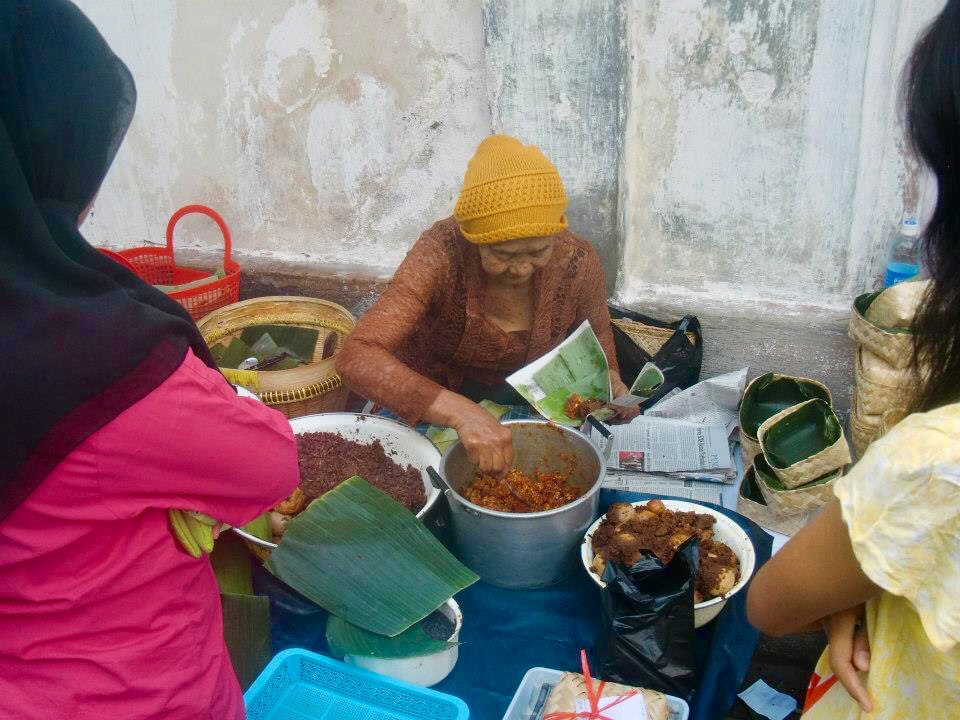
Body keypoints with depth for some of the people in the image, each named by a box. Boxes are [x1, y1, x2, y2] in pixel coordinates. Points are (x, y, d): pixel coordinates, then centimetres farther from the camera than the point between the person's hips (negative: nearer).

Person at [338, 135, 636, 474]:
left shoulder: (577, 264, -20)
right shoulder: (441, 255, -31)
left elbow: (594, 333, 4)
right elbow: (356, 357, -42)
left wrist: (608, 380, -17)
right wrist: (460, 412, -54)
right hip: (430, 409, -3)